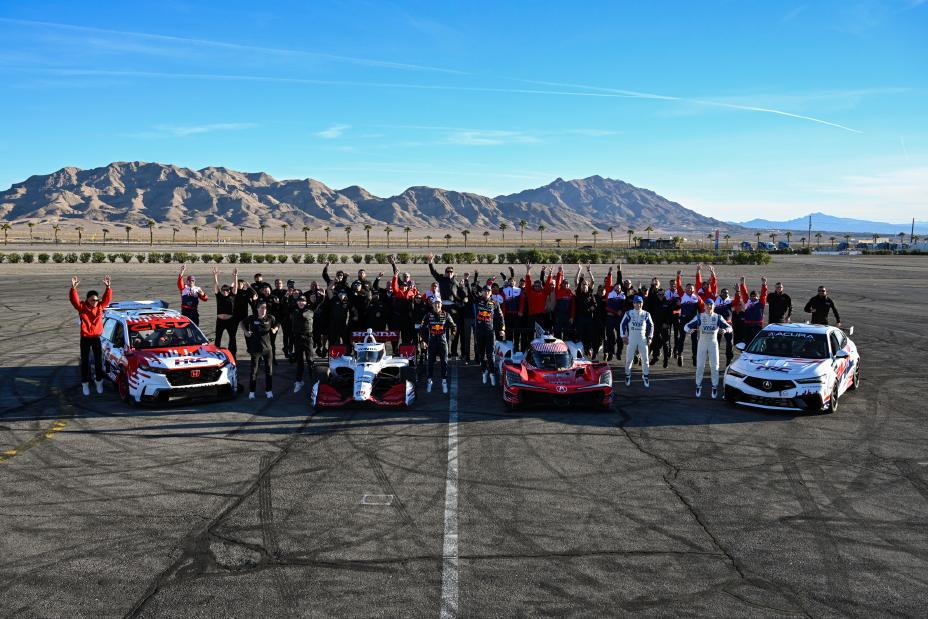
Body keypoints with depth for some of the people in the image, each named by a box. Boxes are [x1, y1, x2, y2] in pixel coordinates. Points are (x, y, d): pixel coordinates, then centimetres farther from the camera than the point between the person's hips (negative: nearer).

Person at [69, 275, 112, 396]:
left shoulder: (100, 306, -1)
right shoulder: (82, 307, -7)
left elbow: (107, 298, -11)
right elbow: (74, 299, -21)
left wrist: (107, 287, -26)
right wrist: (73, 288, -37)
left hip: (97, 337, 2)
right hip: (85, 338, -2)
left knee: (99, 361, 8)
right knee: (85, 361, 7)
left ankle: (99, 381, 24)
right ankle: (85, 383, 17)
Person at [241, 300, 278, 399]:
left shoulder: (270, 318, -2)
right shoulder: (252, 318, -5)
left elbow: (276, 325, 15)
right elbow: (243, 323, 13)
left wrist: (274, 329, -6)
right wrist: (245, 331, -2)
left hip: (267, 348, 1)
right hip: (255, 348, -1)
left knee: (269, 369, 6)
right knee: (254, 370, 1)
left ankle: (268, 390, 18)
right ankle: (252, 391, 10)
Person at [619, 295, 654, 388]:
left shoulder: (646, 314, 3)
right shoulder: (628, 313, -3)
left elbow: (651, 326, 11)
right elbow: (622, 324, 1)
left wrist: (649, 337, 5)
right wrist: (624, 336, -4)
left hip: (643, 339, 2)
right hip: (631, 339, -2)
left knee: (645, 358, 1)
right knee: (629, 358, 0)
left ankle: (645, 377, 14)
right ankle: (627, 376, 17)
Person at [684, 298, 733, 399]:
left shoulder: (718, 317, 0)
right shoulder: (699, 317, -3)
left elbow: (729, 327, -5)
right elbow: (687, 326, -8)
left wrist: (725, 330, -29)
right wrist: (689, 329, -32)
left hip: (713, 343, 0)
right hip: (702, 343, 0)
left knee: (714, 366, 0)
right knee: (700, 366, 1)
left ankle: (715, 387, 8)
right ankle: (698, 386, 13)